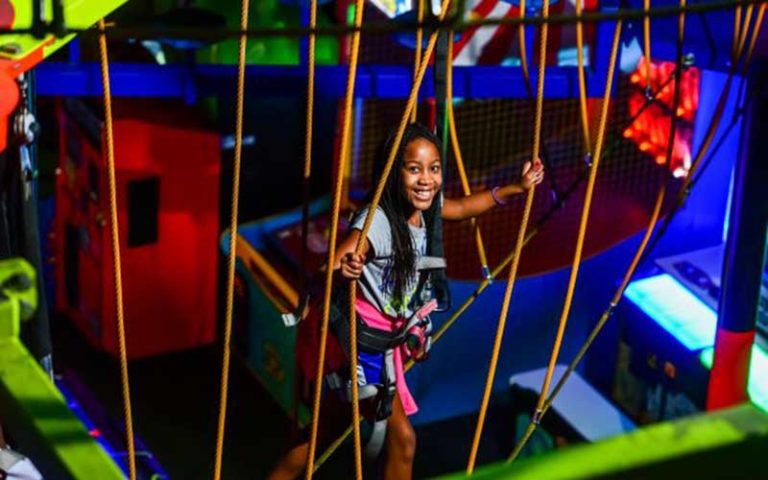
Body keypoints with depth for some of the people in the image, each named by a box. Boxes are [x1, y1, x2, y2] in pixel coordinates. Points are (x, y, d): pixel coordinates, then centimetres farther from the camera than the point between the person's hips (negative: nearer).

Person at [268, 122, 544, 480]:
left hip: (383, 336, 9)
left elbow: (463, 208, 20)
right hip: (356, 334, -9)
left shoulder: (425, 209, -2)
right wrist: (343, 272, -60)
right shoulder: (377, 222, -28)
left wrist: (517, 188, 14)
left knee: (329, 429, 18)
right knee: (401, 436, -8)